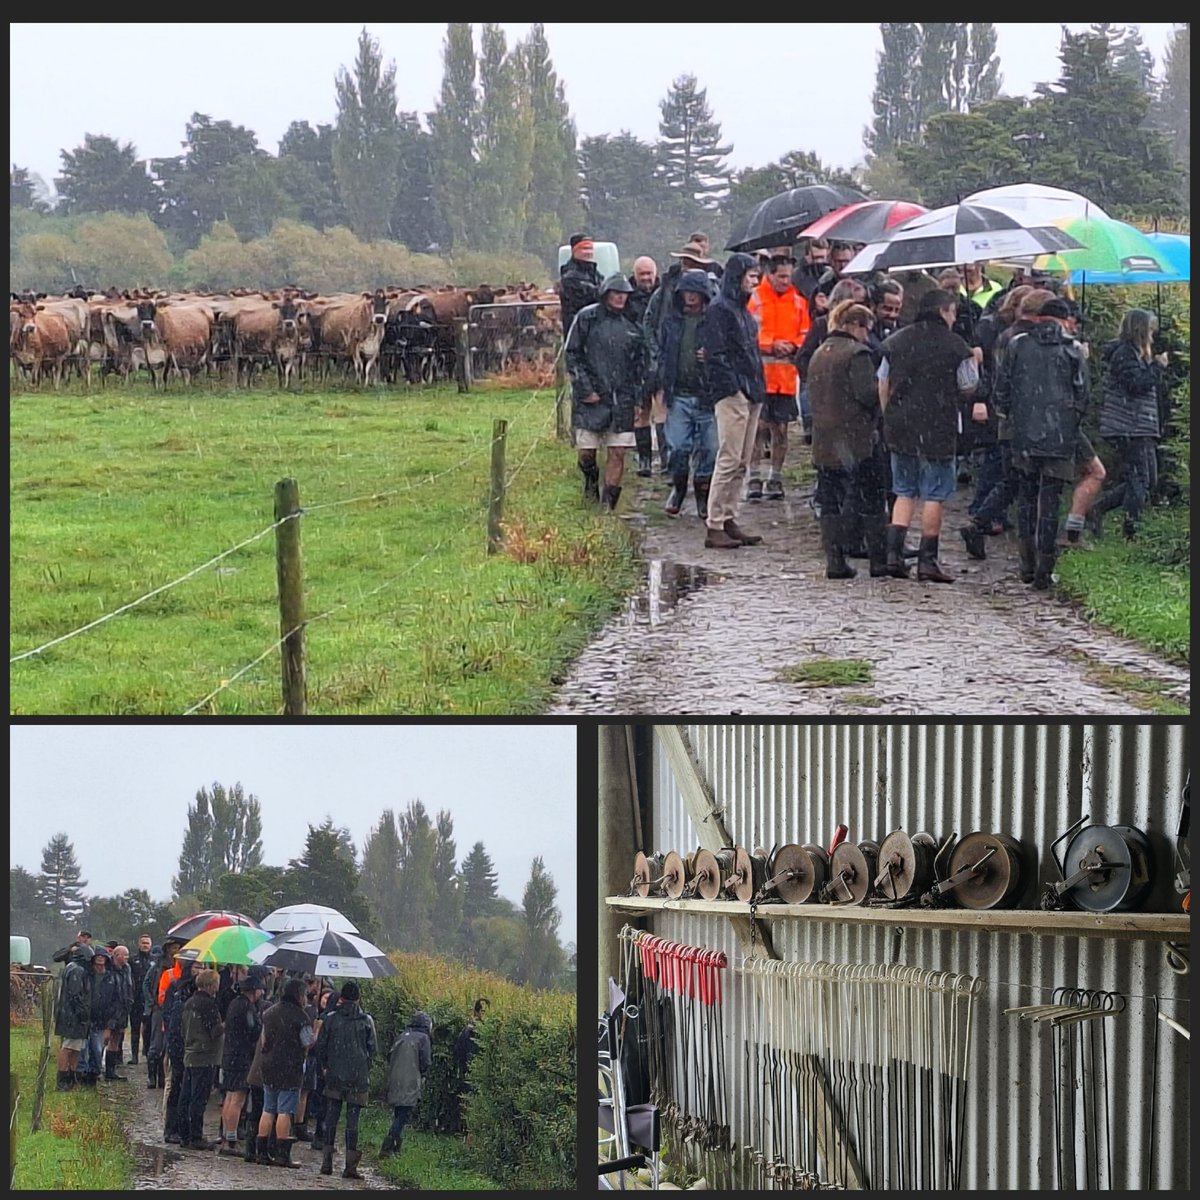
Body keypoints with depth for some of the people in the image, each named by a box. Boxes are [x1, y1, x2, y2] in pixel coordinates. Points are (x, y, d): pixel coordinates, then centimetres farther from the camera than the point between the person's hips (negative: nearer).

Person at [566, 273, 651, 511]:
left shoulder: (632, 325, 9)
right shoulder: (587, 318, -1)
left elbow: (642, 361, 18)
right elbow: (572, 355, -2)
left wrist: (638, 394, 9)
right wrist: (586, 389, -9)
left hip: (622, 398, 3)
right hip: (591, 397, -3)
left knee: (618, 452, -3)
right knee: (586, 451, -1)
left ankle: (609, 503, 3)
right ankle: (590, 480, 31)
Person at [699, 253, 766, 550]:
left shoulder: (742, 310, 20)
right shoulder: (719, 309, -8)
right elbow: (715, 354, -15)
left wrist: (758, 387, 16)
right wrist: (732, 387, -20)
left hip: (750, 394, 10)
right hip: (731, 394, -10)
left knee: (742, 463, 10)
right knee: (729, 461, -10)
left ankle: (730, 522, 15)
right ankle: (715, 527, -9)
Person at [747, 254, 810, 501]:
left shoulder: (798, 301, 9)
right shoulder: (754, 299, -3)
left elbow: (805, 335, 13)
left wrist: (793, 346, -7)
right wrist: (770, 345, -15)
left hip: (786, 376, 4)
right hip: (760, 373, -4)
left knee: (781, 428, 7)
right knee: (759, 425, -5)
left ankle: (775, 478, 15)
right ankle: (754, 477, 2)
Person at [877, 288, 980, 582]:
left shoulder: (897, 341, 7)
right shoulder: (954, 345, -7)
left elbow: (883, 385, 11)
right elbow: (969, 387, 0)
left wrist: (889, 419, 20)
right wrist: (974, 361, 17)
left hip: (899, 427, 4)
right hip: (938, 428, -4)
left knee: (904, 492, 13)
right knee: (934, 496, 2)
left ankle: (894, 552, 2)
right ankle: (927, 560, 2)